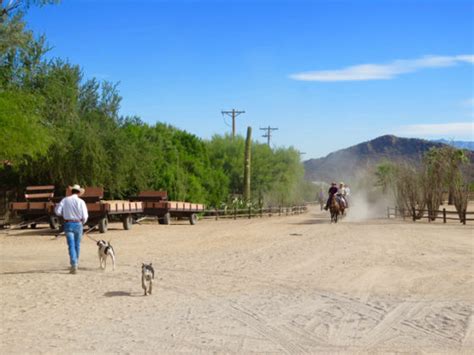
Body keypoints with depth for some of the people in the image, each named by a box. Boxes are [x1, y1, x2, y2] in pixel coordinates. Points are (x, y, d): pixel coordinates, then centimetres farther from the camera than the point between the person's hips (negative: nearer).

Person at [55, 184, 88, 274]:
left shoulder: (65, 200, 0)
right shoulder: (81, 201, -4)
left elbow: (57, 211, -3)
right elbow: (85, 216, -7)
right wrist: (83, 222, 14)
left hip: (68, 224, 0)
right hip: (78, 224, 0)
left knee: (71, 245, -5)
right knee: (77, 245, 16)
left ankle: (74, 265, -18)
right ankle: (75, 263, 29)